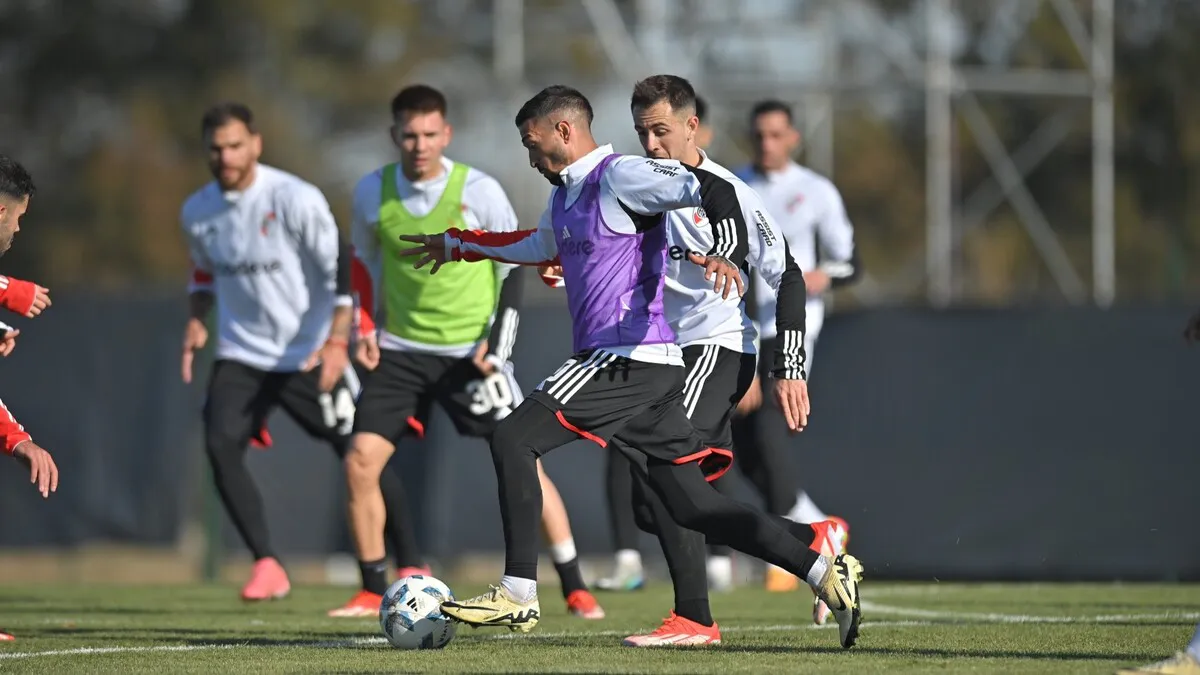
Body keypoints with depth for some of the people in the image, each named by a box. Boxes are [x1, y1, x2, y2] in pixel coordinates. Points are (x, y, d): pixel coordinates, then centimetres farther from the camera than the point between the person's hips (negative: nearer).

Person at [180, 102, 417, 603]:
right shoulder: (197, 212, 1)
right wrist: (197, 320, 4)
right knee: (220, 445, -18)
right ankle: (267, 566, -12)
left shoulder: (294, 199, -16)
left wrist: (338, 340, -24)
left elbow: (343, 266, -15)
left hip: (310, 355, -4)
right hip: (241, 355, 4)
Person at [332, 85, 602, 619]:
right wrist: (366, 328, 3)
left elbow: (514, 267, -2)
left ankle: (575, 590, 3)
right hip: (401, 349, 3)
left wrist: (497, 343, -10)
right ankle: (373, 593, 6)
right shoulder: (373, 193, -3)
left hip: (471, 350, -3)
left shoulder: (479, 192, -12)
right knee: (360, 462, -9)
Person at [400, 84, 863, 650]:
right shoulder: (567, 196, 22)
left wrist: (726, 255, -38)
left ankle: (518, 594, -9)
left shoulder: (620, 177, -8)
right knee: (692, 507, 4)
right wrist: (455, 245, 53)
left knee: (513, 438, -10)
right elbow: (536, 246, 44)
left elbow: (713, 191, -20)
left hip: (630, 357, -10)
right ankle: (825, 572, 1)